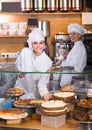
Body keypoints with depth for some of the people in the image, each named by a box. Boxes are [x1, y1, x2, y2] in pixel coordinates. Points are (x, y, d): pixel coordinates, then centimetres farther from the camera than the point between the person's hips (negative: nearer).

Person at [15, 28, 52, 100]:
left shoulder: (47, 61, -17)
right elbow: (17, 65, 8)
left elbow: (42, 83, -19)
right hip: (21, 89, 1)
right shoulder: (25, 51, -9)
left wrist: (45, 93, -38)